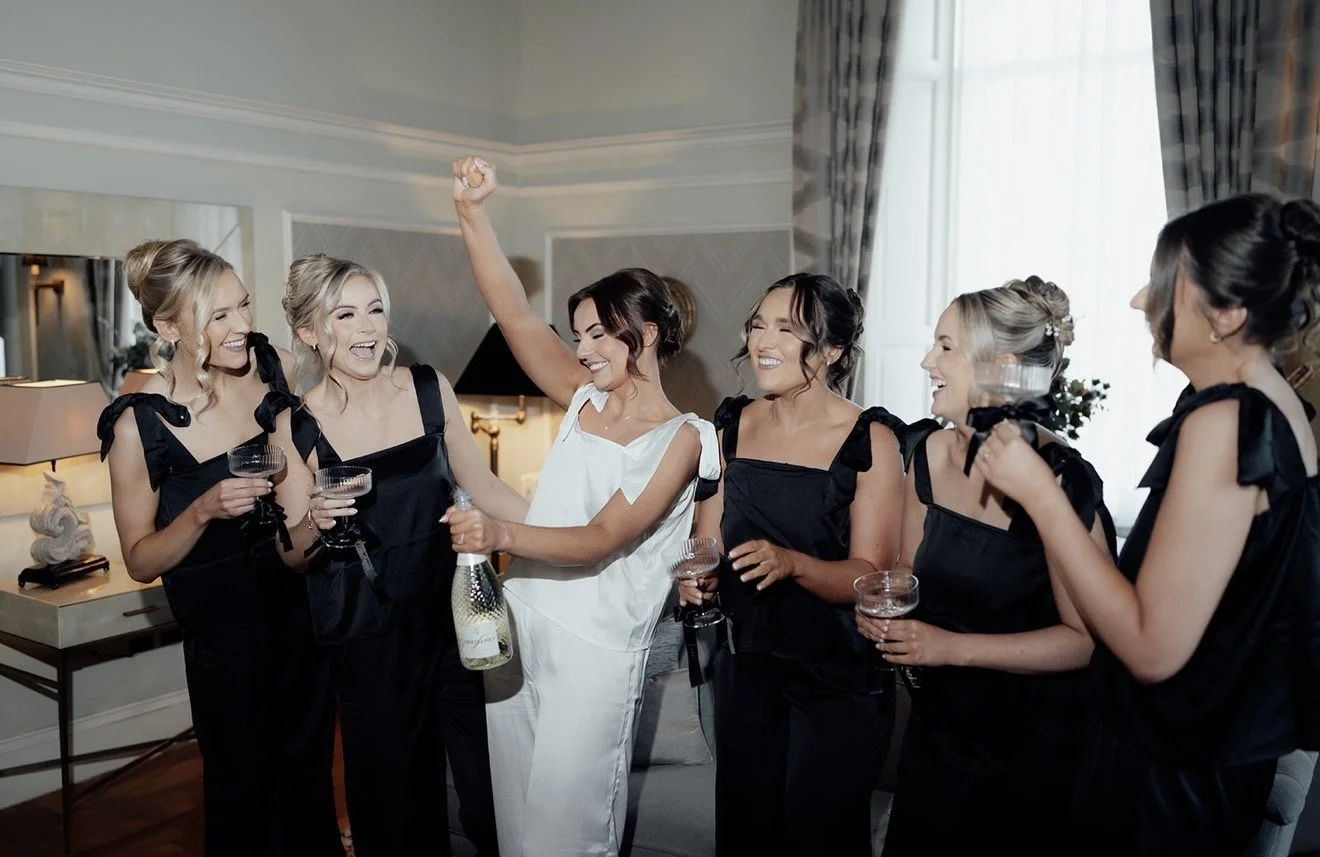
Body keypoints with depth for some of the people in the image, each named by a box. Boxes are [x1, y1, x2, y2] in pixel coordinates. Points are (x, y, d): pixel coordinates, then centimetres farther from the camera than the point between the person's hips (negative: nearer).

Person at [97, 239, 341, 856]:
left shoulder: (273, 364, -11)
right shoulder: (140, 425, -18)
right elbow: (141, 561, -9)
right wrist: (205, 510, -26)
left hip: (304, 601, 3)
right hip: (223, 626, -3)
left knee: (308, 767, 20)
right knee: (242, 783, 15)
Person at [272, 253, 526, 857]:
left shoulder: (430, 389, -3)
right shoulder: (296, 426, -7)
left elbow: (480, 484, 8)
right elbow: (293, 555, 0)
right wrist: (315, 524, -21)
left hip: (451, 609, 2)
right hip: (367, 636, -1)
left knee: (490, 780, 6)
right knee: (391, 786, 12)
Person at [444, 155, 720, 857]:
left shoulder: (681, 438, -10)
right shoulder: (584, 398, 6)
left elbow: (603, 539, -20)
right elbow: (513, 314, -3)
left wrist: (503, 533, -34)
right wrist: (471, 212, -13)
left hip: (594, 647, -6)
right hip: (519, 623, 6)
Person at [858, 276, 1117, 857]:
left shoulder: (1062, 481, -23)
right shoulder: (930, 453, -4)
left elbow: (1086, 637, -20)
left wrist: (953, 647, -24)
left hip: (1034, 744, -6)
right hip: (938, 720, 6)